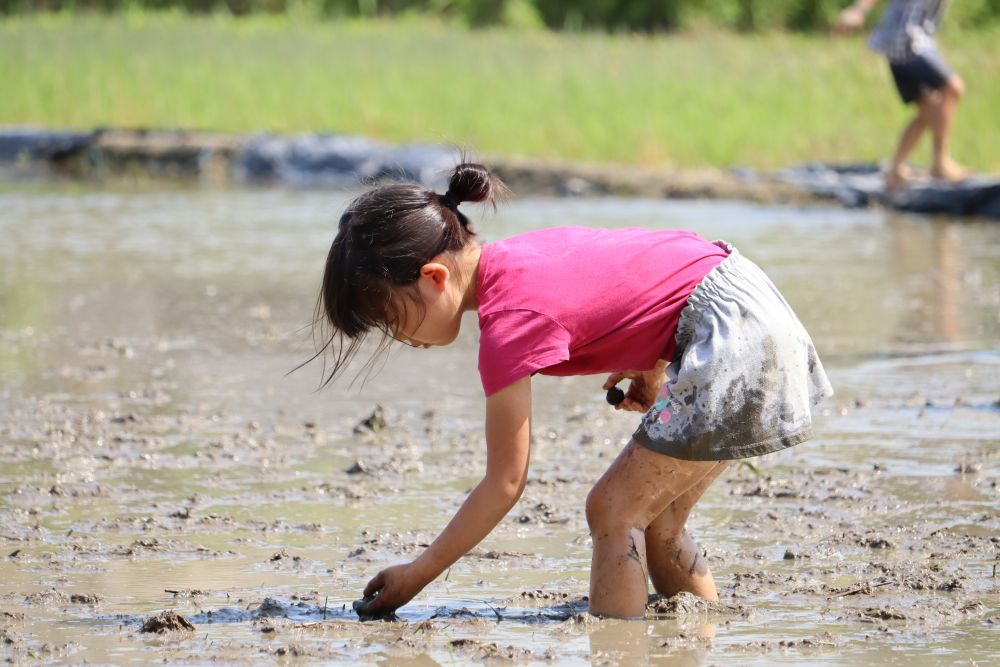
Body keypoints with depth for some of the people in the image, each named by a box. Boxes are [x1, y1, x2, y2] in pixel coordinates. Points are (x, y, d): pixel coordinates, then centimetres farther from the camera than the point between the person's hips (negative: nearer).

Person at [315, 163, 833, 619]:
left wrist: (416, 574, -6)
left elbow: (504, 484, -13)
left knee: (615, 510, -7)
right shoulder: (513, 255, 6)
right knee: (653, 522, 13)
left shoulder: (509, 320, -19)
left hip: (730, 335, -10)